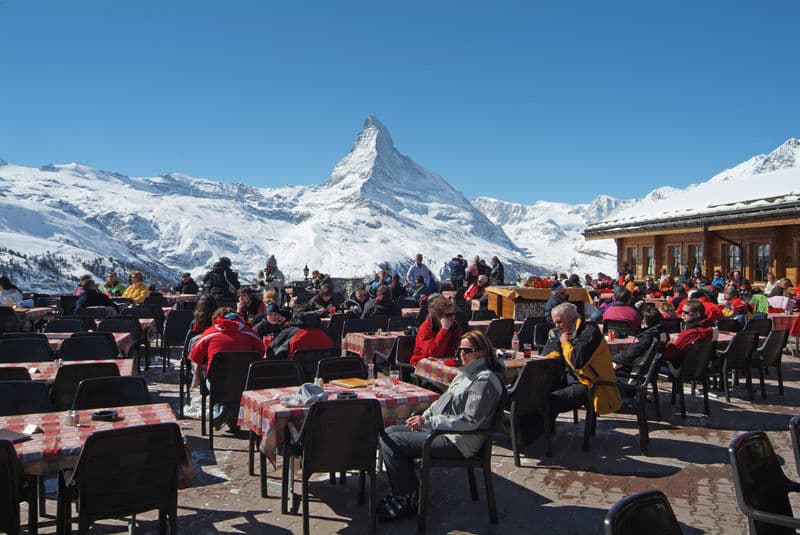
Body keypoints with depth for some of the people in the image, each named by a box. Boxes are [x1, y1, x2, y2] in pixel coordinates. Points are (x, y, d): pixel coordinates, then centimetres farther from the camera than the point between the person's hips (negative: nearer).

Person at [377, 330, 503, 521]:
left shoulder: (484, 380, -17)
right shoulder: (465, 373, 13)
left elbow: (470, 421, -23)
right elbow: (443, 401, 20)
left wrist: (428, 422, -22)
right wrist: (423, 417, 1)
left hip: (457, 441, -10)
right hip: (440, 428, 10)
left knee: (390, 443, -15)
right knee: (388, 433, 7)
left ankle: (408, 500, 0)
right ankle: (409, 491, 11)